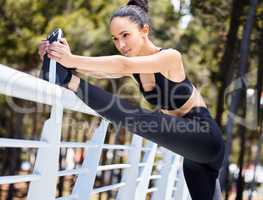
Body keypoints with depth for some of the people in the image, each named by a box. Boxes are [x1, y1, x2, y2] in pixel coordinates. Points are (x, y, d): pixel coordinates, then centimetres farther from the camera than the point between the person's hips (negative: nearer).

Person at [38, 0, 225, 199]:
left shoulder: (171, 57, -20)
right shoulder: (132, 67, 2)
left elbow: (124, 65, -36)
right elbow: (100, 70, -17)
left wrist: (73, 60, -42)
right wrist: (66, 58, -36)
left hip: (204, 135, -8)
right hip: (191, 148, 8)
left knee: (137, 118, -31)